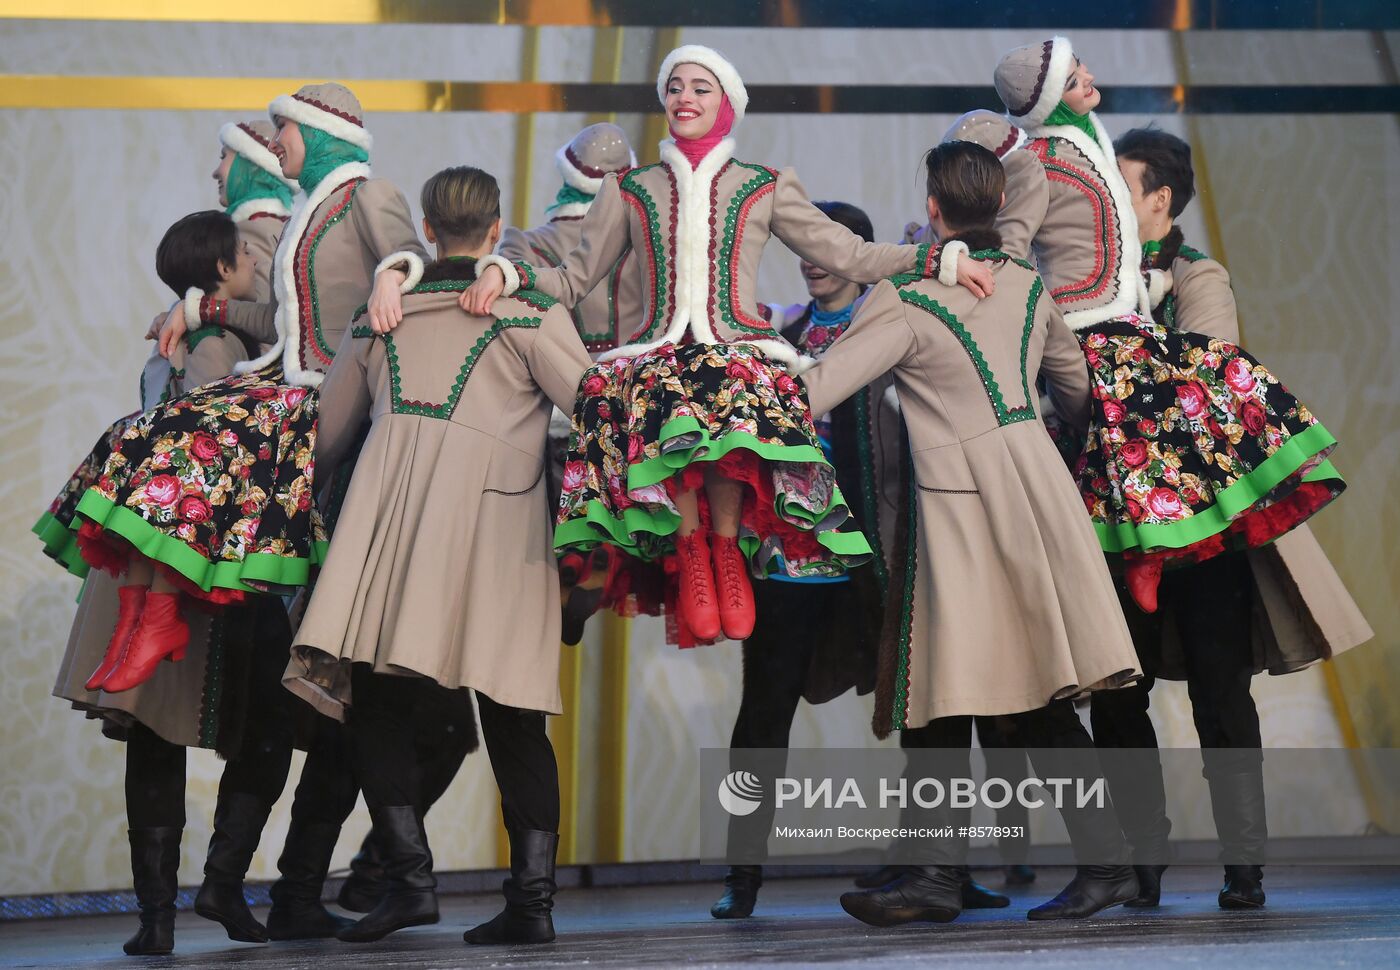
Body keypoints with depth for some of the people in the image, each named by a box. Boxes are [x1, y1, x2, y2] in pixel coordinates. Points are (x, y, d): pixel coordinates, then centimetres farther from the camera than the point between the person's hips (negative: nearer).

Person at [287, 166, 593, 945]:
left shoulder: (380, 312, 19)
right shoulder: (529, 309, 10)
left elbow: (326, 434, 25)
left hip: (391, 514, 0)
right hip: (499, 521, 0)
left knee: (378, 704, 5)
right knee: (514, 719, 5)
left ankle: (411, 874, -8)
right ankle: (533, 897, 4)